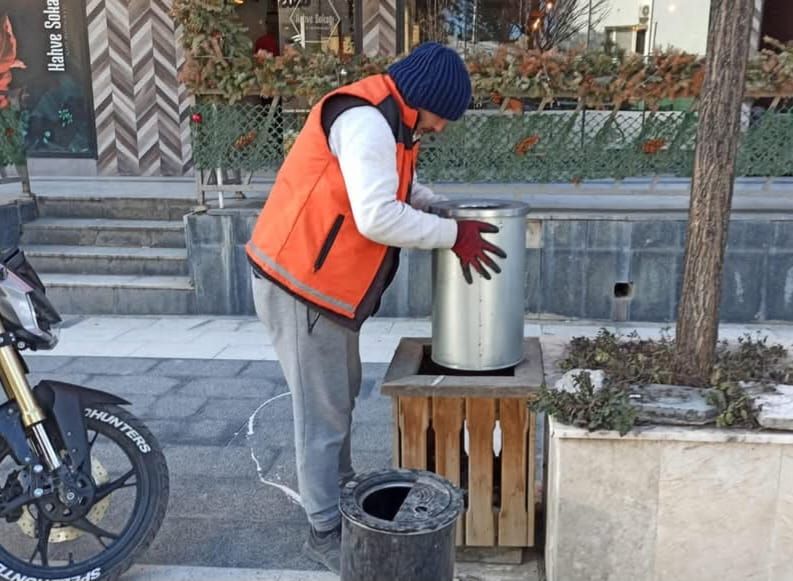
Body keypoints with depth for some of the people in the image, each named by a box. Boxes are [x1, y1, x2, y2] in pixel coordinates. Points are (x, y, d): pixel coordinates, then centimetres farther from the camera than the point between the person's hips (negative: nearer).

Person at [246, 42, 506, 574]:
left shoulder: (387, 122, 12)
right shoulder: (366, 120, -20)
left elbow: (400, 190, 21)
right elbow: (378, 218, -28)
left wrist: (454, 211, 5)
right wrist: (453, 235, -17)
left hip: (324, 284, 10)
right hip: (300, 286, -10)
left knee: (343, 395, 21)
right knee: (323, 413, 0)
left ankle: (341, 492, 39)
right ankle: (326, 532, 15)